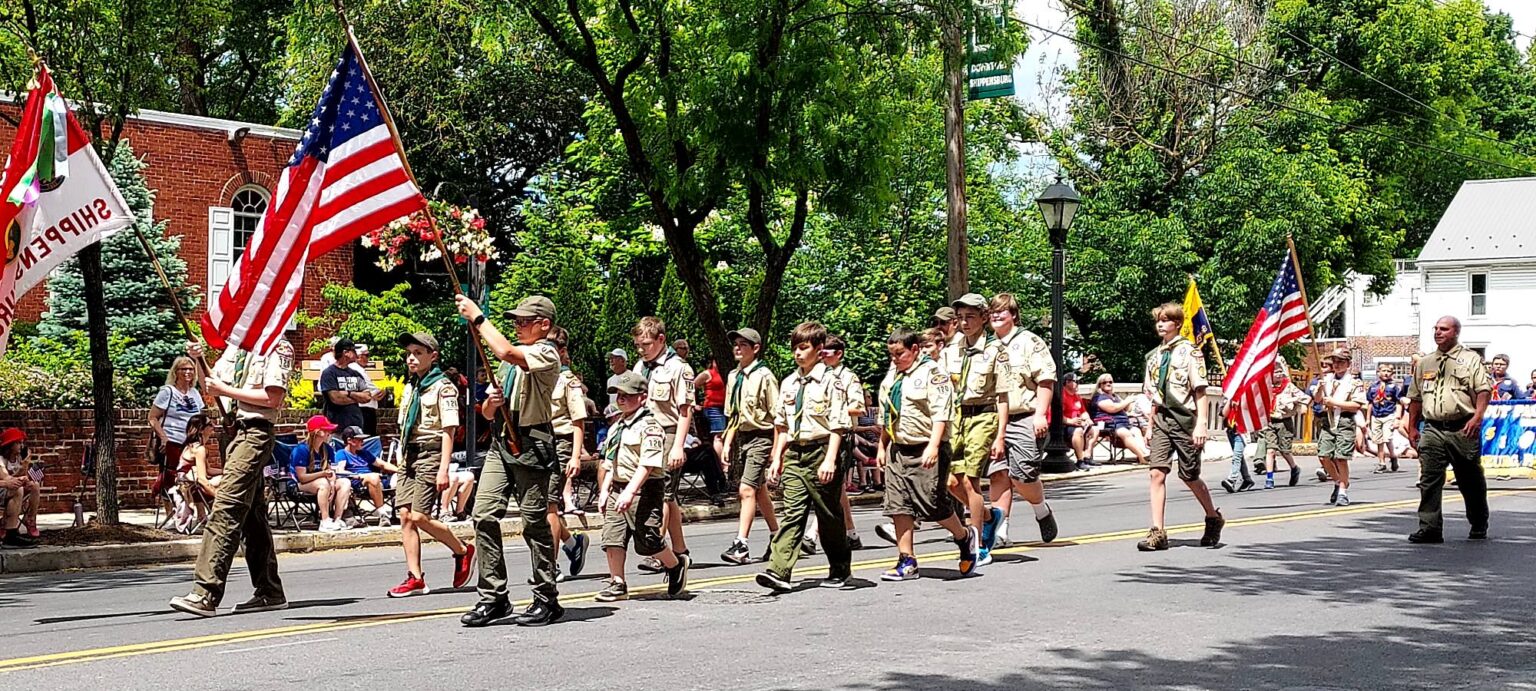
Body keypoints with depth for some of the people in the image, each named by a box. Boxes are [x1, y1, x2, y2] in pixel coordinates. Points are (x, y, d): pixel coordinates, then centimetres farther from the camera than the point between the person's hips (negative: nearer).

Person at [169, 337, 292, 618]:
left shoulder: (278, 347, -5)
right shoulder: (237, 347, 19)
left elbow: (274, 398, -14)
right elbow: (211, 388, 21)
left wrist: (226, 390, -12)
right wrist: (198, 360, 3)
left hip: (256, 433, -9)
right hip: (236, 430, 9)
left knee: (226, 509, -16)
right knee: (252, 515, 11)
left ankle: (206, 594, -21)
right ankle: (270, 592, 17)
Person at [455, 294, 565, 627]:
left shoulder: (547, 354, -3)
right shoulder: (511, 360, 23)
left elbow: (505, 351, -23)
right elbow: (488, 414, 25)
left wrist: (477, 317, -13)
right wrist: (491, 402, 1)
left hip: (531, 445, -8)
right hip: (501, 443, 8)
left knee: (535, 523, -4)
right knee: (484, 515, -3)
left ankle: (547, 600, 5)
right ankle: (493, 598, 1)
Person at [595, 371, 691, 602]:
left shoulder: (649, 425, -10)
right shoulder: (617, 427, 18)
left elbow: (648, 463, -20)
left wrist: (630, 491, -26)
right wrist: (604, 491, 17)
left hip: (644, 490, -8)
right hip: (618, 488, 8)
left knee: (647, 541, -6)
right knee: (612, 537, 0)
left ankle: (676, 566, 19)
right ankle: (617, 584, 8)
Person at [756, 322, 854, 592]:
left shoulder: (829, 382, -7)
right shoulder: (788, 383, 12)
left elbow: (837, 426, -11)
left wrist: (830, 460, -18)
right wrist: (777, 458, 13)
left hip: (820, 452, -5)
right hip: (794, 454, 5)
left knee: (829, 515, 7)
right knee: (792, 513, -5)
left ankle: (839, 569, 24)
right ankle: (779, 571, -15)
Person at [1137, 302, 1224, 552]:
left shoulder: (1189, 351, -5)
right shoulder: (1154, 355, 13)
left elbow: (1200, 391, -9)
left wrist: (1201, 425, -15)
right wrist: (1151, 426, 14)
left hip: (1185, 419, -5)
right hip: (1162, 420, 5)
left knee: (1190, 477, 6)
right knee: (1157, 473, -9)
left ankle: (1214, 519, 31)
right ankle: (1157, 533, -10)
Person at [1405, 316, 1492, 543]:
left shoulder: (1470, 359, 2)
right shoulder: (1424, 363, 15)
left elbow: (1484, 390, -7)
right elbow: (1415, 397, 19)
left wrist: (1477, 417, -20)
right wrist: (1411, 427, 16)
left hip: (1463, 430, -3)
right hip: (1433, 429, 3)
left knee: (1471, 481, 9)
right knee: (1429, 480, -8)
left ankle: (1479, 526, 26)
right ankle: (1430, 527, -7)